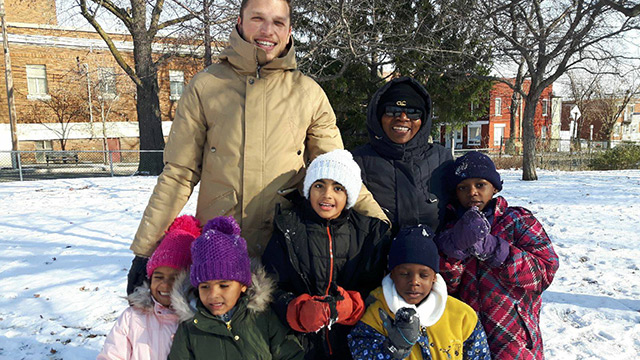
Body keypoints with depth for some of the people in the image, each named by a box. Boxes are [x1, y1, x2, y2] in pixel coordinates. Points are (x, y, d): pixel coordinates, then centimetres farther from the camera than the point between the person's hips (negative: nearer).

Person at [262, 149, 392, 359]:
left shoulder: (371, 231, 10)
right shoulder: (288, 229, 6)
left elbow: (375, 290, 8)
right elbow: (274, 289, 2)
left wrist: (349, 306, -10)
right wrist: (302, 312, -14)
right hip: (300, 343, 0)